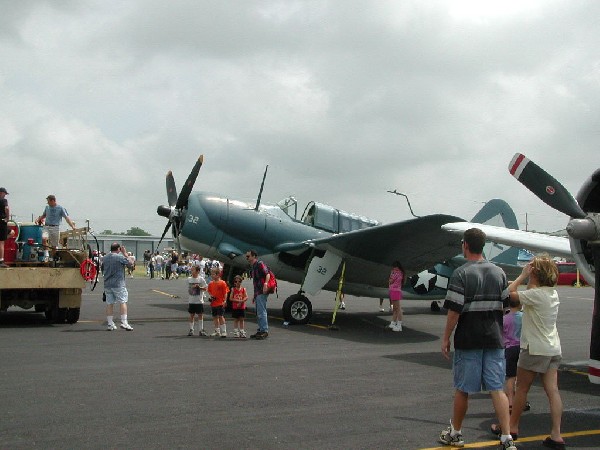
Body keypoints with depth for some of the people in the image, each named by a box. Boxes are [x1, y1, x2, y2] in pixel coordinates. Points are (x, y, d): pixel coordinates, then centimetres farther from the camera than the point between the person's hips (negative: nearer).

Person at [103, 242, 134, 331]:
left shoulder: (105, 258, 10)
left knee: (109, 304, 8)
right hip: (118, 284, -6)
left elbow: (103, 270, 19)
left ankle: (110, 324, 10)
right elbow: (130, 263, -2)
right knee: (123, 302, -2)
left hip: (107, 284, 6)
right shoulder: (120, 257, -10)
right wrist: (125, 254, 5)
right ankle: (124, 322, -9)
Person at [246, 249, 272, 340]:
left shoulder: (260, 264, -6)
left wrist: (265, 284, -37)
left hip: (262, 292, -10)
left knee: (261, 312, -11)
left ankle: (265, 331, -10)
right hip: (257, 293, 10)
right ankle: (260, 330, 19)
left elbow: (267, 274, -20)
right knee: (259, 313, 13)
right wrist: (254, 296, 26)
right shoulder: (253, 267, 22)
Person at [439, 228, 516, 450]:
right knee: (497, 388, 5)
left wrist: (445, 338, -6)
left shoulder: (461, 273, -12)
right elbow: (507, 305, 10)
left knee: (462, 389, 8)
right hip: (494, 338, 4)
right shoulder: (499, 272, 6)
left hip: (468, 339, -4)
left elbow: (454, 311, -14)